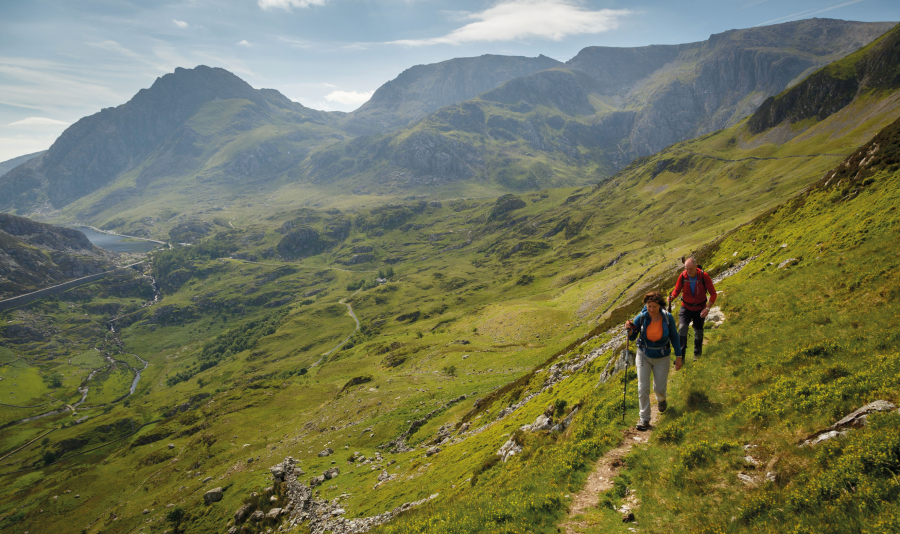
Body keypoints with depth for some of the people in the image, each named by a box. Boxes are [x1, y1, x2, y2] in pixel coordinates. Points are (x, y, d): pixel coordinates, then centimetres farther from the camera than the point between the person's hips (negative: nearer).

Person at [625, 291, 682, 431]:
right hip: (644, 356, 0)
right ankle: (644, 419, 10)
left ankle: (661, 399, 52)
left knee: (660, 388, 13)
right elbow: (632, 337, -7)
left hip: (661, 358, 0)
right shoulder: (641, 318, -18)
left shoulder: (668, 318, -18)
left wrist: (678, 356, 0)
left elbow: (674, 337, -3)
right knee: (643, 388, -4)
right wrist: (630, 329, -29)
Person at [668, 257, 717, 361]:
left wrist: (708, 308, -24)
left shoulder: (704, 276, -20)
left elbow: (713, 293, -12)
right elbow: (677, 289, -2)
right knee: (682, 328, -19)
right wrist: (672, 297, -25)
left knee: (698, 332, 13)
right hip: (686, 308, 0)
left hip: (699, 308, 0)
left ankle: (697, 353, 37)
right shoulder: (682, 276, -17)